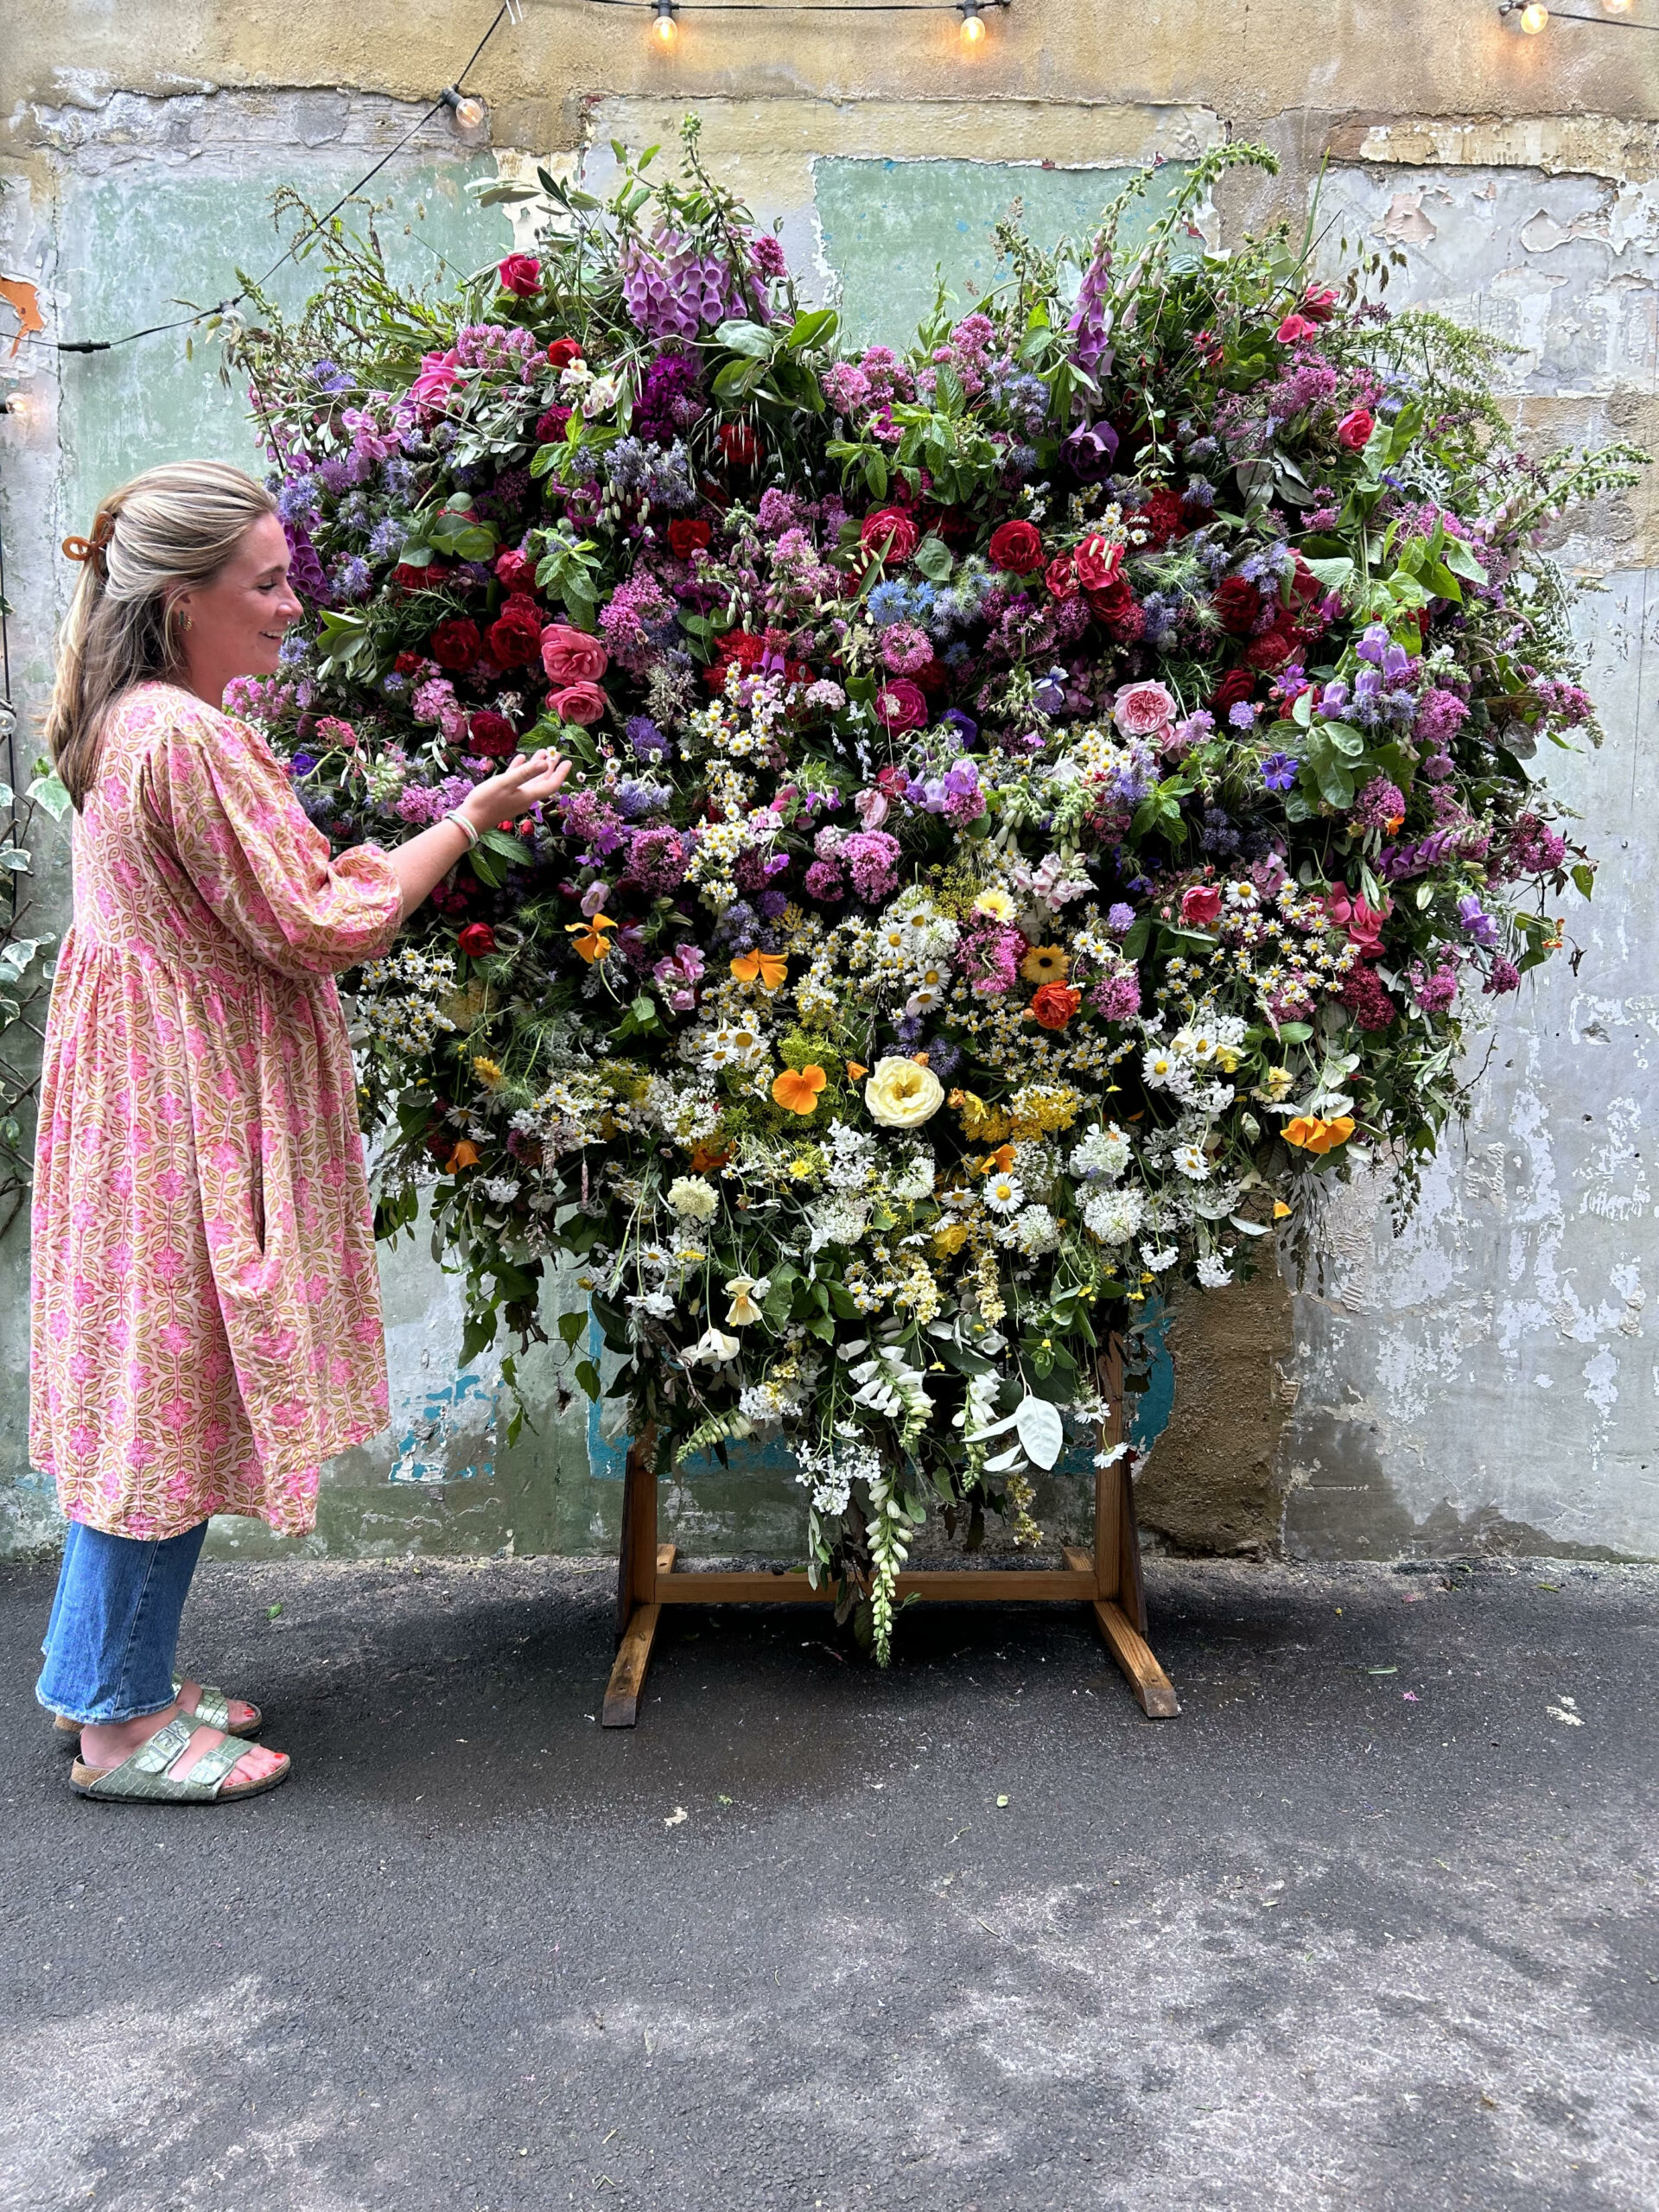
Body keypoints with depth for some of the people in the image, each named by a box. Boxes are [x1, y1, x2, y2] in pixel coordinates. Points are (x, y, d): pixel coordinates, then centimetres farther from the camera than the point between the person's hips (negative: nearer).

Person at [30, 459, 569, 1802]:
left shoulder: (129, 721, 12)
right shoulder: (190, 736, -21)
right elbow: (313, 931, -18)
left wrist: (351, 866, 12)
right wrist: (468, 822, -12)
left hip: (159, 1085, 10)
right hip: (191, 1101, -10)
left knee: (152, 1385, 16)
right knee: (170, 1386, 0)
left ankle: (119, 1680, 29)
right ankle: (122, 1724, 15)